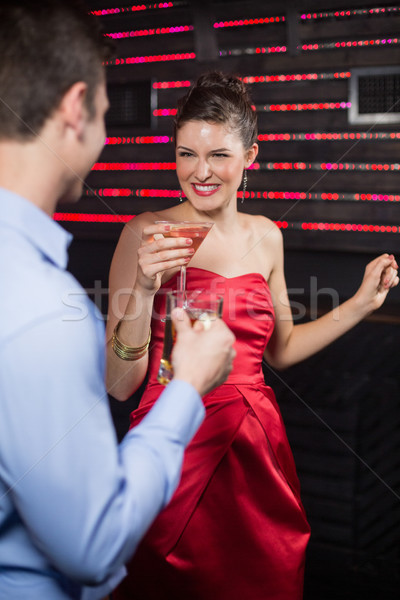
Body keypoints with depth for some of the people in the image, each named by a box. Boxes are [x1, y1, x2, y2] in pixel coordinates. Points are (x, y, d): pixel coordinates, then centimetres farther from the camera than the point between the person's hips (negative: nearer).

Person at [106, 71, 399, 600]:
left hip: (256, 446, 5)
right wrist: (145, 291, -24)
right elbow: (120, 384, -12)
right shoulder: (147, 234, -9)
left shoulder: (265, 236, 5)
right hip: (176, 443, -4)